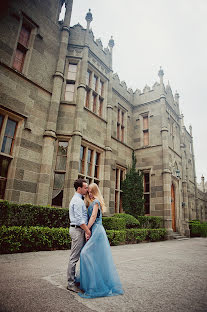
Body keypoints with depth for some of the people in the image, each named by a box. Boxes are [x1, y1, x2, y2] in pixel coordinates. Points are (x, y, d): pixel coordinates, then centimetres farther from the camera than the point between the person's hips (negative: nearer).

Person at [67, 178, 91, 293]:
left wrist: (87, 231, 20)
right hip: (78, 229, -11)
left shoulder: (77, 199, 16)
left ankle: (72, 280, 27)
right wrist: (88, 231, -18)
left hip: (78, 230, 11)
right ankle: (71, 283, 8)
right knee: (74, 257, -2)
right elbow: (80, 220, -22)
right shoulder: (78, 201, -17)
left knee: (75, 256, 16)